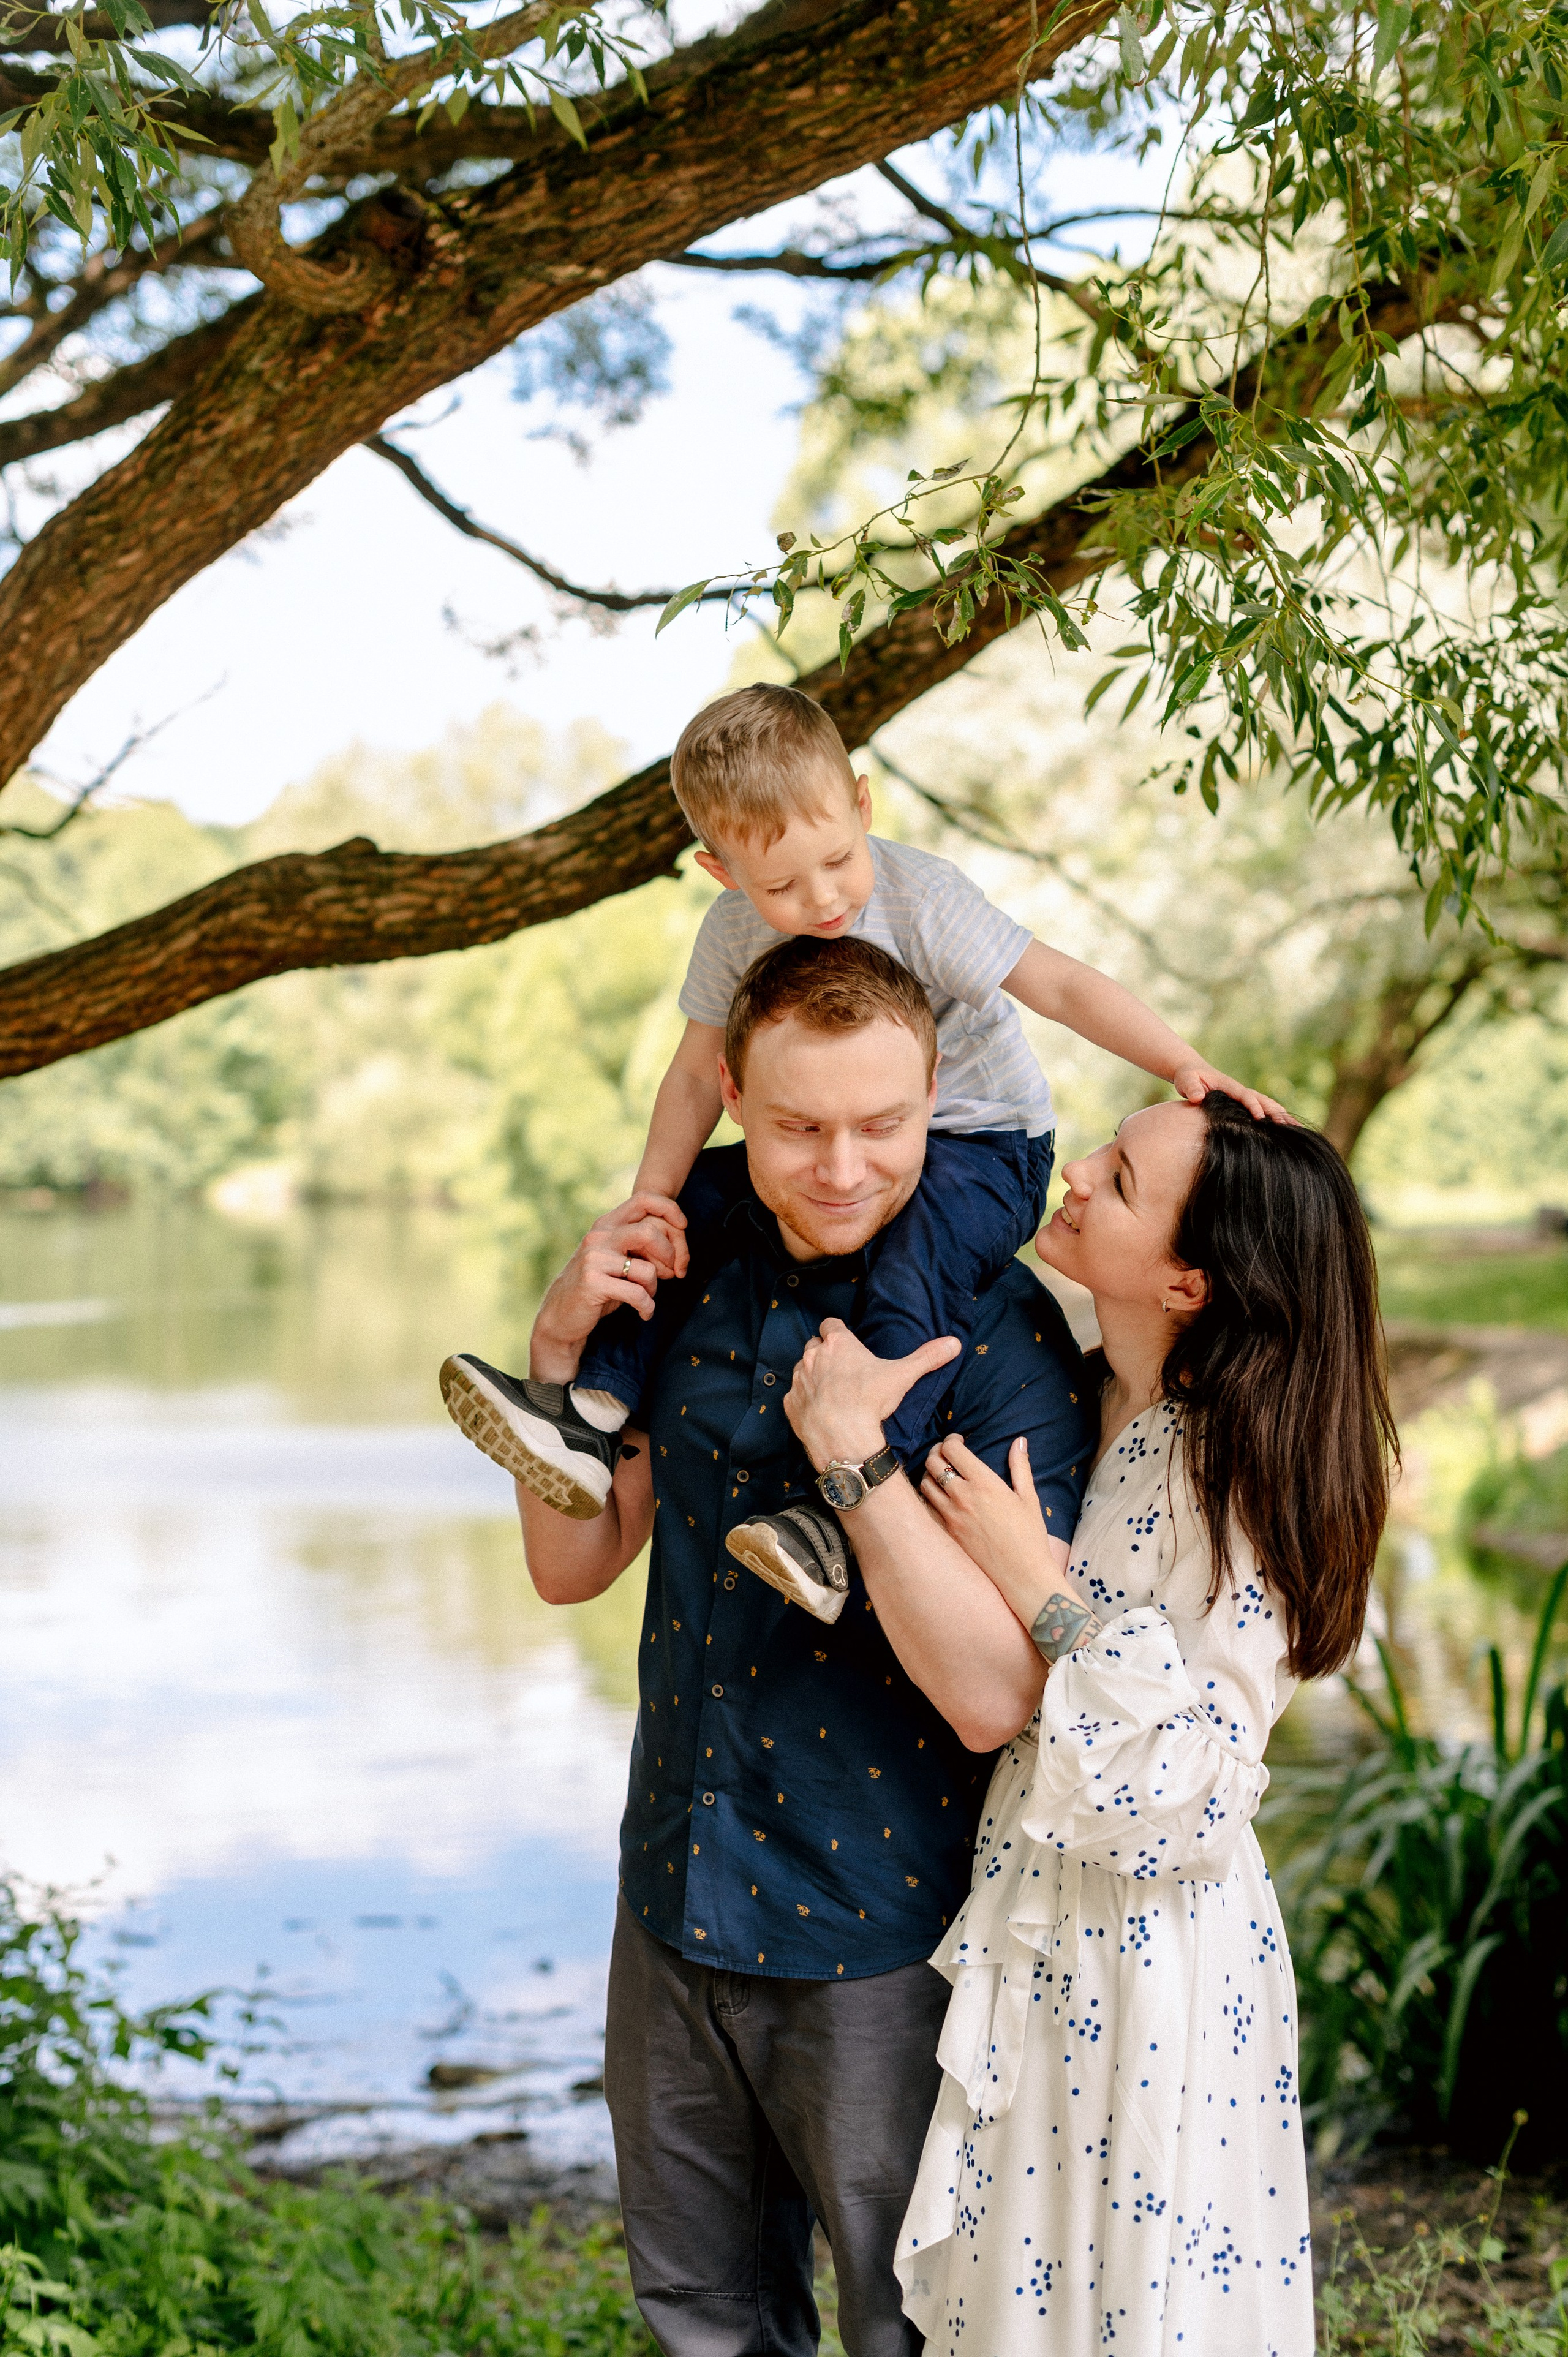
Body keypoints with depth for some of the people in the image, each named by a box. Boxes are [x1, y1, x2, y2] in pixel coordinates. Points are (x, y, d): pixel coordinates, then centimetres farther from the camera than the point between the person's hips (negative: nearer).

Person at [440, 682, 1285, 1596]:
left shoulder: (923, 900, -21)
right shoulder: (734, 932, -6)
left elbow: (1061, 985, -22)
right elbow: (699, 1076, 2)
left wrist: (1190, 1068, -32)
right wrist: (652, 1201, -11)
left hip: (982, 1149, -6)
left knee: (918, 1259, -36)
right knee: (693, 1202, -7)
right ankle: (595, 1421, -11)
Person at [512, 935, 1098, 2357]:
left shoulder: (1000, 1335, -18)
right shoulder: (695, 1284, 1)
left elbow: (993, 1695, -23)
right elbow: (573, 1564, 5)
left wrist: (857, 1458, -33)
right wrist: (559, 1344, -10)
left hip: (879, 1939, -5)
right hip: (676, 1910, 5)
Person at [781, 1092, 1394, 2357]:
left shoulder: (1236, 1483, -23)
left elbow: (1184, 1800, -25)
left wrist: (1045, 1592, -25)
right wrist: (852, 1438, 0)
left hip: (1152, 1975, -7)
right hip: (1031, 1939, 8)